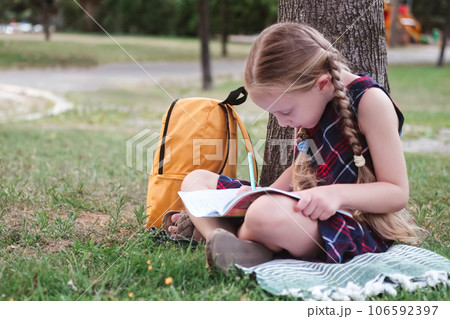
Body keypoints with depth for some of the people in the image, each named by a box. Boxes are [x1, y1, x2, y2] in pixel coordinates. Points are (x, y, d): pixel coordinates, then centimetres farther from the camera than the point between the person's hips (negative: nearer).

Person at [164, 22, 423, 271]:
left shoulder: (370, 100, -16)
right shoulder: (307, 103, 6)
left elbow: (398, 193, -14)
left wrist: (337, 193, -29)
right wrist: (264, 195, 3)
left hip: (357, 225, -8)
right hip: (303, 214, 8)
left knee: (267, 214, -38)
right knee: (196, 180, 7)